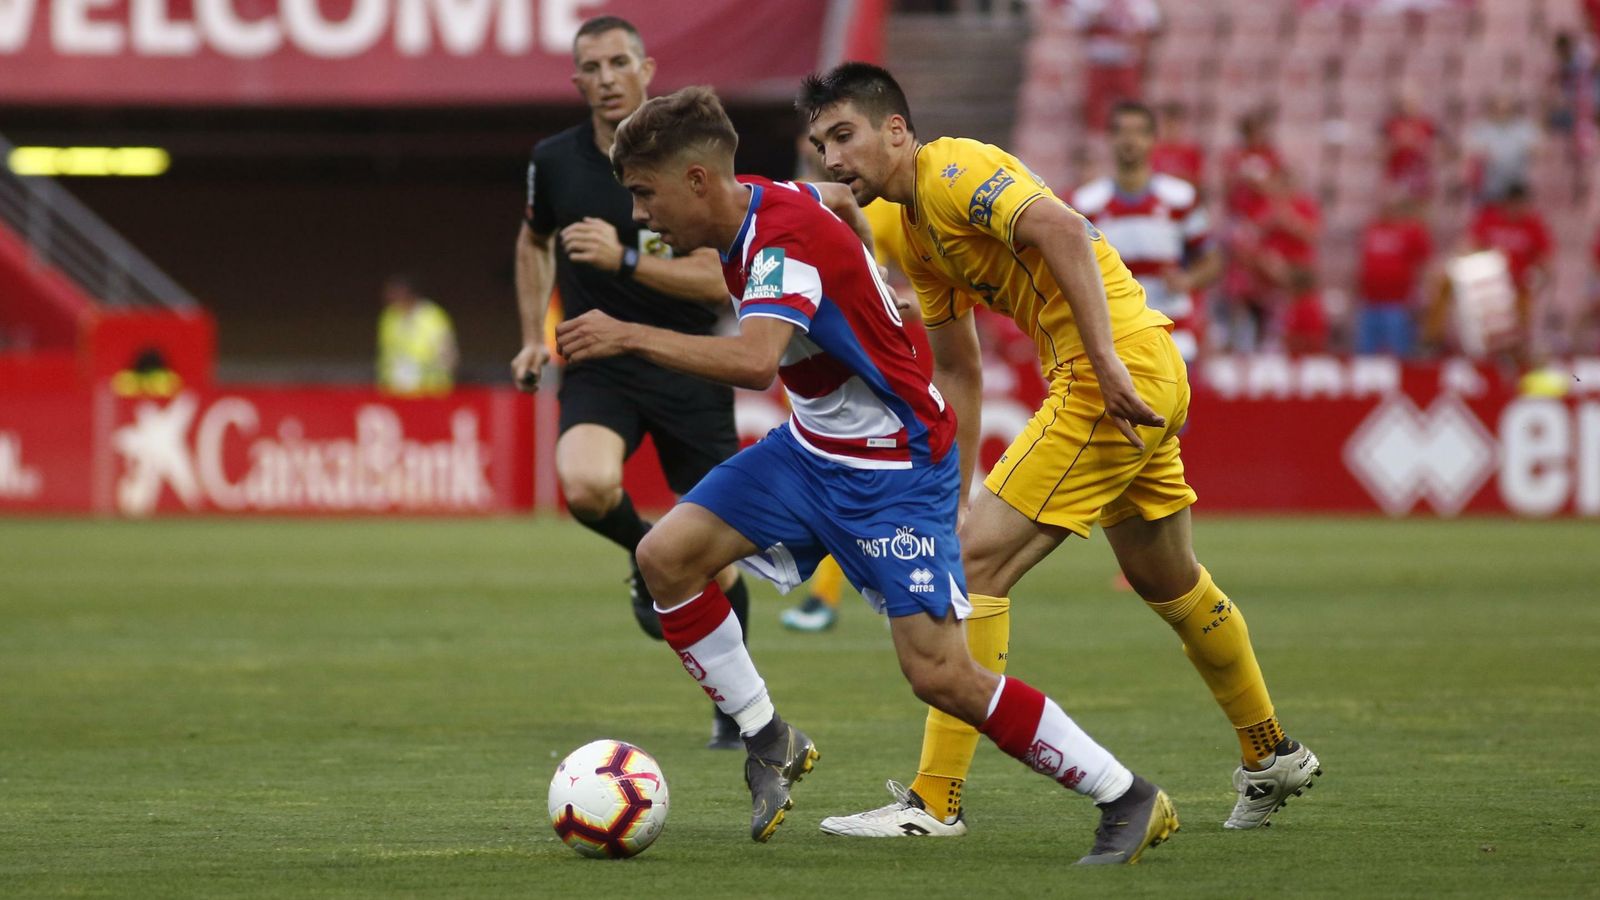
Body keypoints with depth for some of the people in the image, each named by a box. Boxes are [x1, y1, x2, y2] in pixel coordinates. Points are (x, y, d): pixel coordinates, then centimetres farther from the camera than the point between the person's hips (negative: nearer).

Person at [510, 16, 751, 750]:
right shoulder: (556, 161, 1)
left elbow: (720, 282, -13)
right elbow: (533, 241, 22)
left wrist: (626, 259, -25)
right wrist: (533, 337, 13)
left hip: (689, 370, -1)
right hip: (599, 368, 1)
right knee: (586, 485, -32)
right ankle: (645, 552, 3)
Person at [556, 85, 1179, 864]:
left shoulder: (785, 237, -28)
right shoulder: (753, 208, -1)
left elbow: (753, 361, -46)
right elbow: (839, 201, 22)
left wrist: (629, 336, -43)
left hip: (895, 469, -9)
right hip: (812, 448, 9)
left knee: (938, 673, -14)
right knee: (666, 555, -4)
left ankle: (1128, 800, -2)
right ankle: (770, 742, 9)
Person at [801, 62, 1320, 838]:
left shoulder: (950, 171, -12)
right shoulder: (914, 227, 17)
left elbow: (1062, 228, -28)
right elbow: (956, 372, 23)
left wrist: (1106, 360, -31)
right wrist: (953, 496, 19)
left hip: (1114, 376, -10)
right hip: (1149, 379, 10)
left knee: (975, 564, -12)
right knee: (1167, 582, 26)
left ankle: (935, 801, -11)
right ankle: (1271, 757, 44)